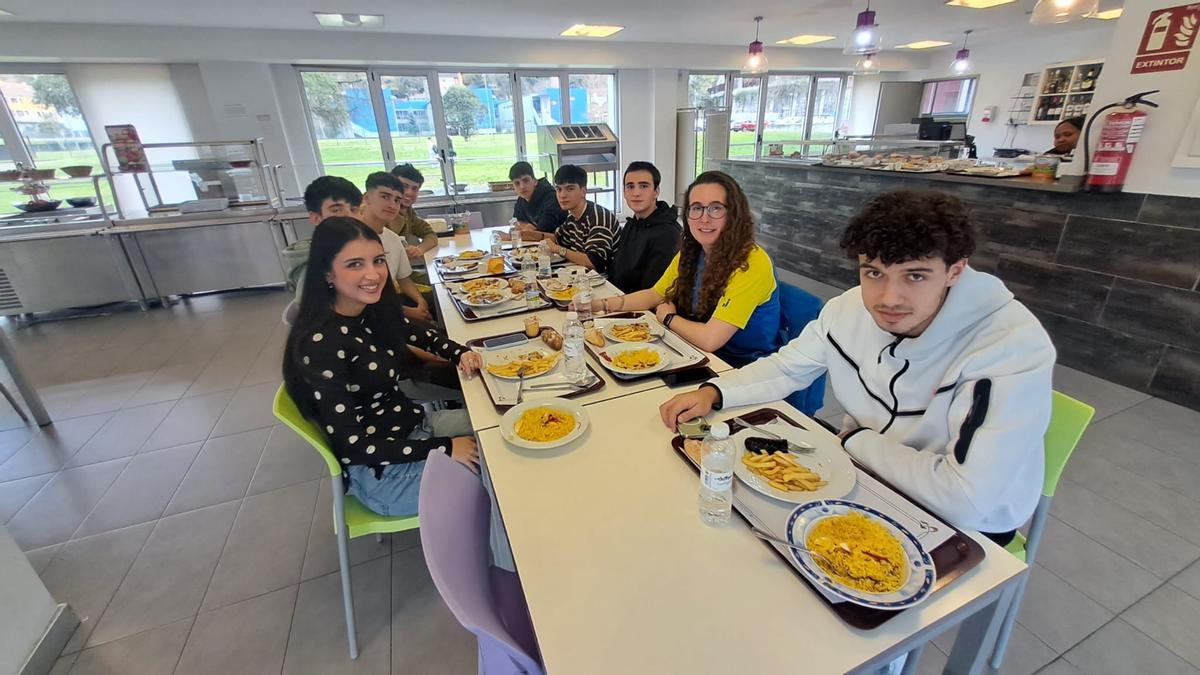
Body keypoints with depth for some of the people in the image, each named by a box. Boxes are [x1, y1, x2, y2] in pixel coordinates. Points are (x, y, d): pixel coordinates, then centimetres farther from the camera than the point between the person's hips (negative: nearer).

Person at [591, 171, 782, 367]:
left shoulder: (751, 263, -24)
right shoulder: (689, 253, -1)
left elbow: (710, 339, -29)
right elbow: (654, 295, 10)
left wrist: (668, 317, -10)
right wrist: (600, 304, -4)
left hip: (744, 369, -6)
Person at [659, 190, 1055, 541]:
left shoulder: (1014, 347, -29)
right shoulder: (850, 309, -13)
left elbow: (966, 501, -32)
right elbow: (787, 367, 1)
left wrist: (856, 440, -18)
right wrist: (713, 393, -16)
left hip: (962, 527, -4)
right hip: (864, 476, 5)